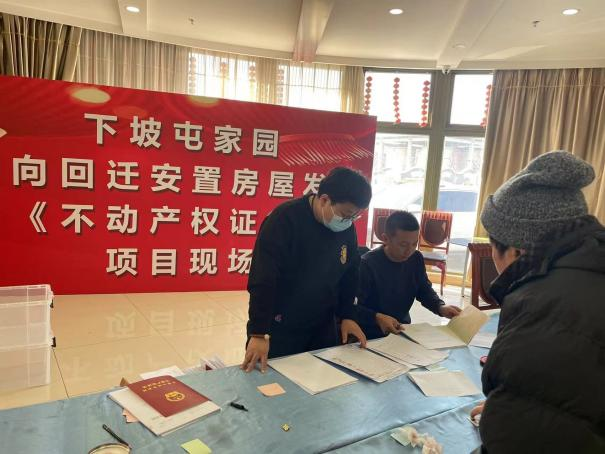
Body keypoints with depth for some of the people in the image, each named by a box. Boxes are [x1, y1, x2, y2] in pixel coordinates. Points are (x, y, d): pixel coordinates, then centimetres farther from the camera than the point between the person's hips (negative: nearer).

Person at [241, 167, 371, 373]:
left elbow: (349, 275, 13)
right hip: (280, 330, -5)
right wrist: (259, 333, -28)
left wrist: (346, 315, 6)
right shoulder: (284, 219, -20)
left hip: (323, 329, 6)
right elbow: (262, 279, -25)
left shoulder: (347, 229, -1)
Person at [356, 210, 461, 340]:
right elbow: (354, 306, -20)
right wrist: (377, 318, -37)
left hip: (402, 329, 5)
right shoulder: (367, 264, -20)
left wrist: (440, 307, -8)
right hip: (372, 335, -5)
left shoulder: (416, 259, -1)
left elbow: (425, 291, 11)